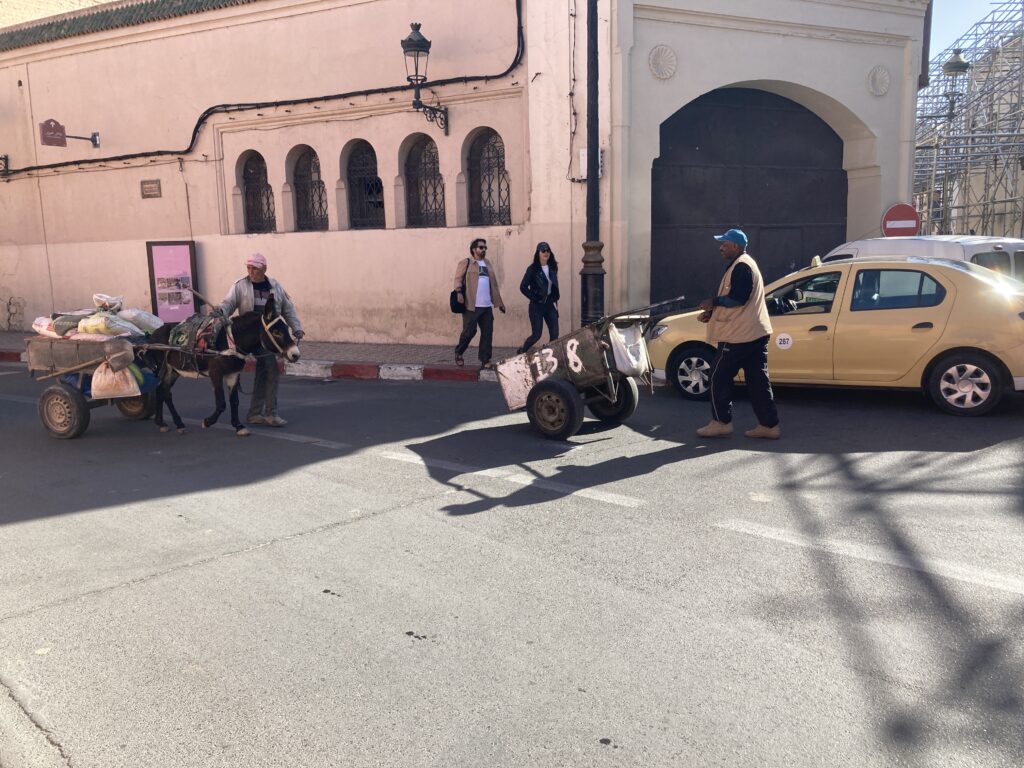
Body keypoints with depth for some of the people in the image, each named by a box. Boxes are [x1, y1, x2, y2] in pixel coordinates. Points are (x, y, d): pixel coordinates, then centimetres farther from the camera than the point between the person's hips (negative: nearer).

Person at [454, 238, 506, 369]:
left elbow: (493, 284, 22)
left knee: (487, 332, 2)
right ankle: (459, 353, 20)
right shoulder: (466, 263, 3)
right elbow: (458, 278, -7)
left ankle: (485, 361, 9)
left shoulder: (487, 263, 21)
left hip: (487, 306, 6)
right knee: (469, 331, -4)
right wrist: (459, 292, -24)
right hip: (472, 305, -6)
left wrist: (499, 302, 20)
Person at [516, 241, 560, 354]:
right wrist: (535, 298, -11)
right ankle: (522, 351, 22)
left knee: (555, 334, -2)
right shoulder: (533, 269, -8)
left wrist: (555, 300, 9)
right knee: (536, 334, -2)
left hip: (550, 304, 5)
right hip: (537, 306, -5)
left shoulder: (552, 268, 8)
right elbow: (523, 287, -11)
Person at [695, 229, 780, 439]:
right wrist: (713, 312, 14)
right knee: (757, 380, 8)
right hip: (755, 333, 10)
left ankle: (721, 422, 4)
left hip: (740, 335, -10)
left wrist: (713, 302, -10)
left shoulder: (741, 266, -13)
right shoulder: (745, 264, 21)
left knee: (719, 376, -1)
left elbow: (737, 298, -23)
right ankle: (769, 425, 9)